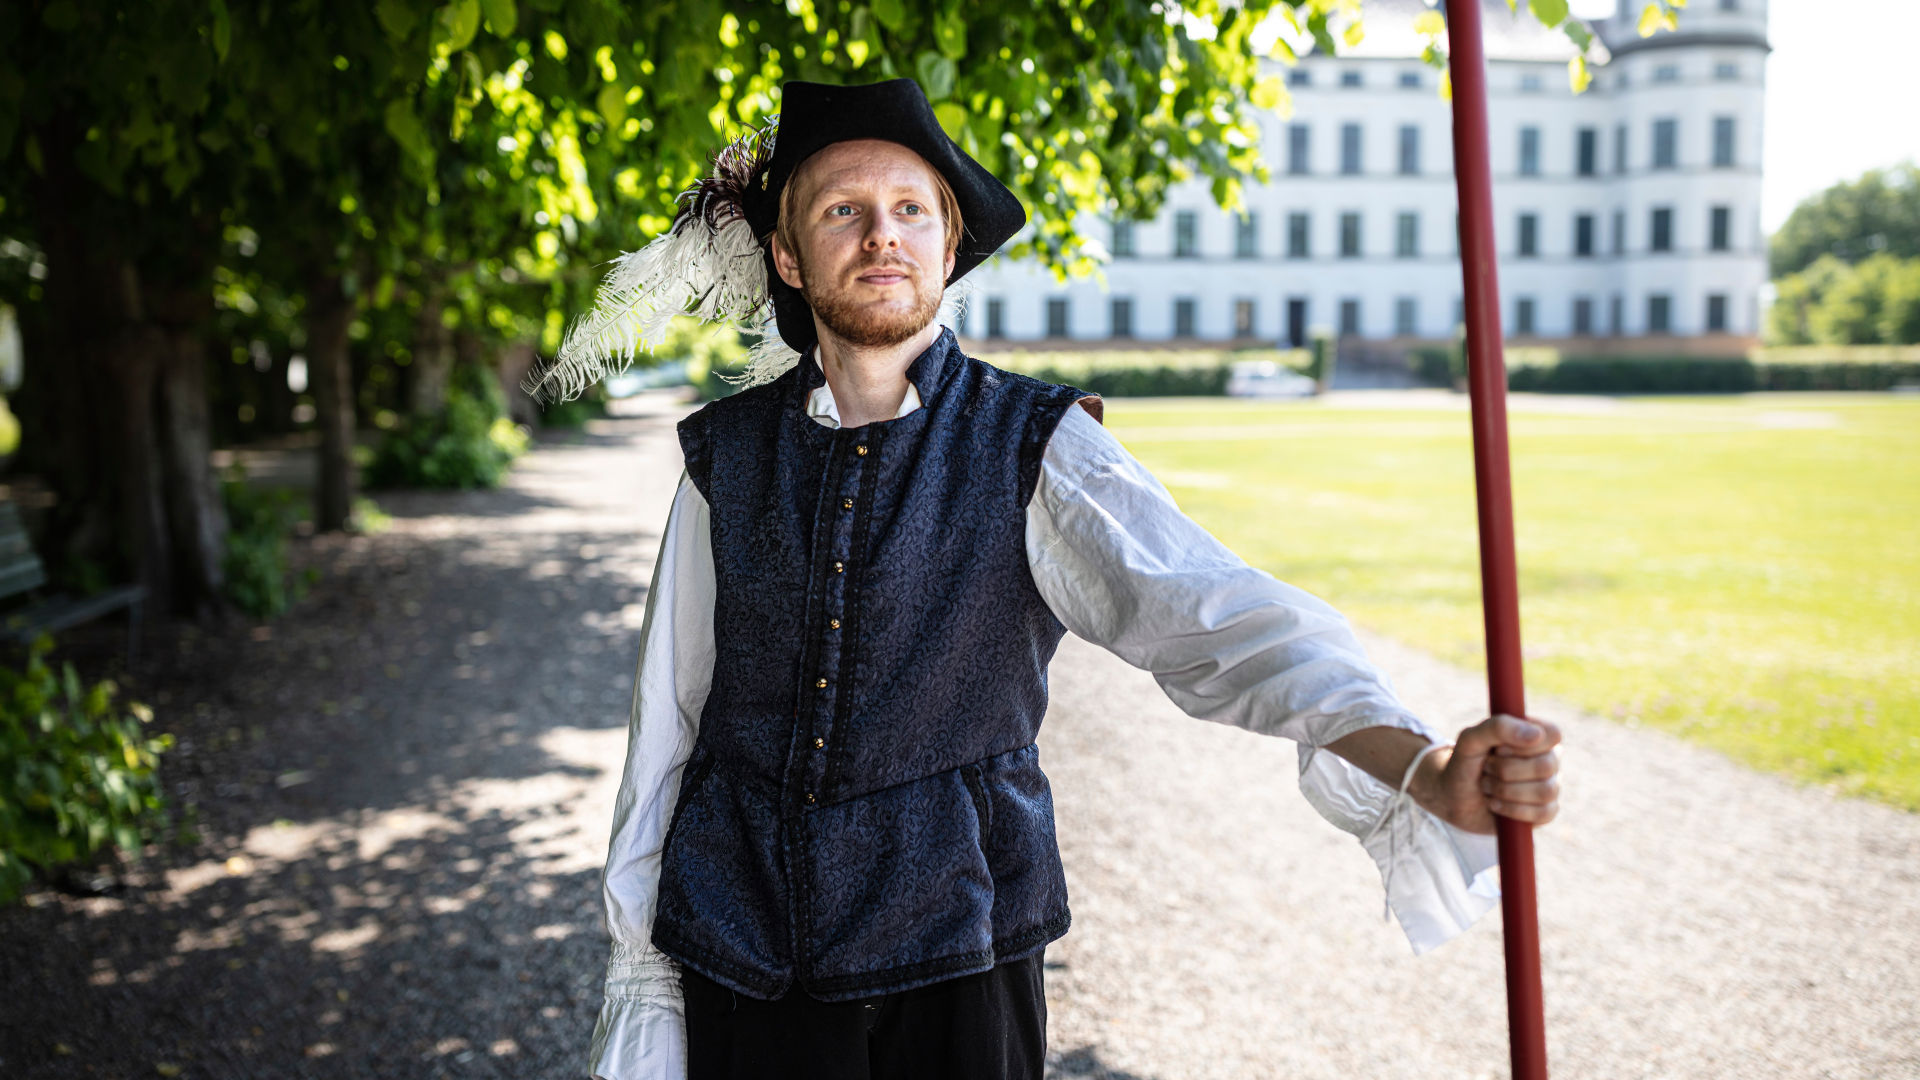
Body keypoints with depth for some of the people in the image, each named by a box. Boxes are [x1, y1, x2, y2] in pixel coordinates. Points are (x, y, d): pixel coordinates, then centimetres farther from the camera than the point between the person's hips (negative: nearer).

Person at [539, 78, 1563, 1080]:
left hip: (955, 963, -1)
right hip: (739, 964, 2)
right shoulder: (723, 456, 0)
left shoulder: (1038, 449, -7)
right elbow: (668, 716, 4)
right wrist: (638, 965, 8)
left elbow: (1208, 614, -22)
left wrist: (1420, 768, -38)